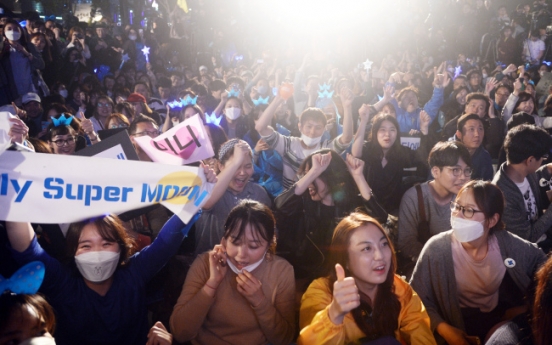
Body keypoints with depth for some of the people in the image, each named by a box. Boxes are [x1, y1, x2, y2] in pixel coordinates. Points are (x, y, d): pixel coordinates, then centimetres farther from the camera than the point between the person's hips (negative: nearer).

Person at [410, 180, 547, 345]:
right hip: (458, 326, -3)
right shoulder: (436, 249, -18)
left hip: (503, 319, 3)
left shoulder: (507, 243, -10)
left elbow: (542, 262, 9)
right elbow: (417, 298, -13)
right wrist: (444, 329, -26)